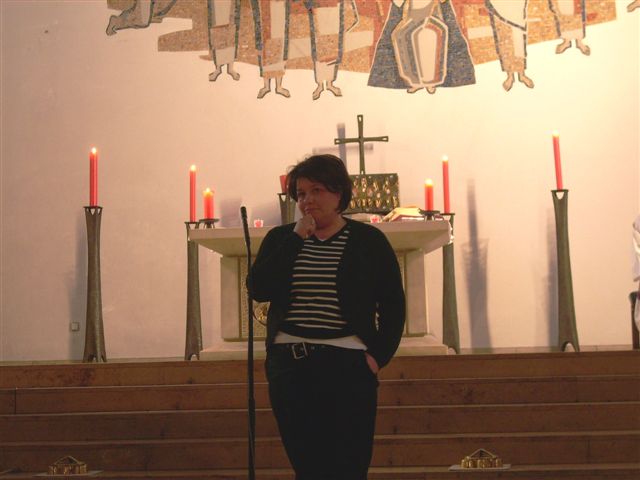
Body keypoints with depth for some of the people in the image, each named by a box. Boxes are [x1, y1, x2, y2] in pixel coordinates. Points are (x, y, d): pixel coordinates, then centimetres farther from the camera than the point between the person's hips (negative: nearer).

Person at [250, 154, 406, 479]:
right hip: (289, 364, 2)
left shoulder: (368, 240, 5)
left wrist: (379, 355, -4)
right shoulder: (280, 238, 10)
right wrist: (296, 238, -7)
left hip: (347, 365, -2)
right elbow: (259, 289, -6)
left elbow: (393, 305, 6)